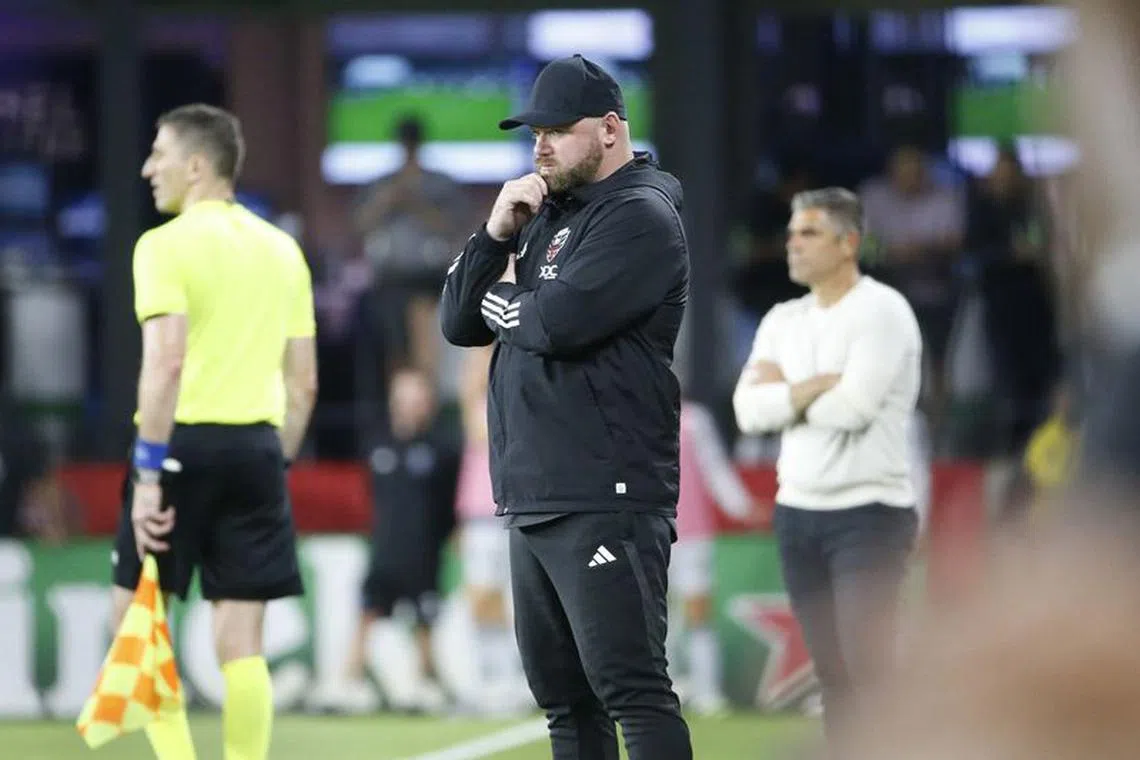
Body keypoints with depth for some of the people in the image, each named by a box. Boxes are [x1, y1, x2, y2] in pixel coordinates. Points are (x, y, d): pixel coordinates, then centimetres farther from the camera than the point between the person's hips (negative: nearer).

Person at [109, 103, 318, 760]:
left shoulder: (167, 245, -6)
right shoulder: (283, 249, 13)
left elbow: (167, 362, -16)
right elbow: (303, 381, 13)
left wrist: (148, 473, -16)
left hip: (186, 441, -5)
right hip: (258, 446, 5)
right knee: (242, 642, 4)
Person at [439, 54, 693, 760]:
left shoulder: (640, 217, -7)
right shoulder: (544, 216, 21)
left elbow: (557, 323, -19)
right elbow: (459, 324, 16)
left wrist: (497, 299, 2)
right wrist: (494, 237, 1)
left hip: (604, 505, -9)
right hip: (531, 504, 9)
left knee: (629, 688, -14)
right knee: (564, 699, 10)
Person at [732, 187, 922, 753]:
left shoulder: (881, 311, -8)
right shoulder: (783, 321, 12)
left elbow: (852, 407, -20)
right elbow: (749, 411, 0)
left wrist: (785, 393, -4)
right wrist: (816, 388, -13)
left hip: (868, 512, -7)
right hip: (796, 511, 7)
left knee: (867, 669, -12)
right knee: (831, 672, 7)